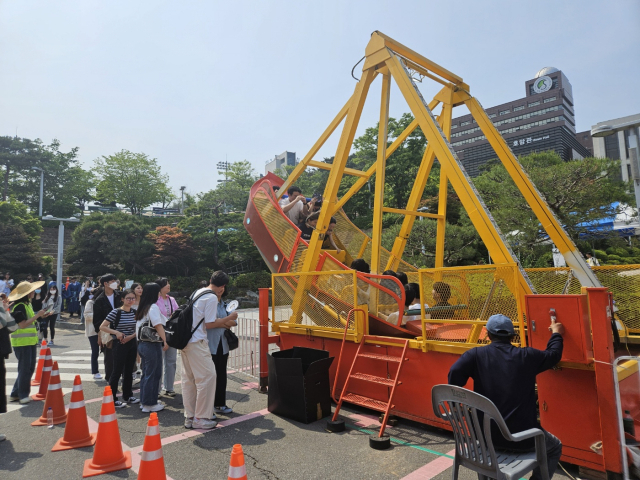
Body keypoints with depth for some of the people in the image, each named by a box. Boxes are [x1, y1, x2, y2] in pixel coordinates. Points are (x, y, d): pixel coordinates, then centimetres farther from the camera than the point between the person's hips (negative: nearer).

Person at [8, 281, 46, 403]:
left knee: (30, 368, 15)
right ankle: (23, 395, 12)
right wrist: (37, 315, -22)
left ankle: (15, 394, 26)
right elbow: (22, 324, -24)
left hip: (30, 341, 10)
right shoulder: (19, 306, -17)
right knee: (24, 369, 0)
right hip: (22, 342, -10)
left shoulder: (27, 304, 12)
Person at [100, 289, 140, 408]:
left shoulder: (135, 312, 5)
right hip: (120, 345, -5)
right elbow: (102, 327, -13)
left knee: (129, 370, 15)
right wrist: (116, 332, -23)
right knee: (117, 371, -1)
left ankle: (128, 395, 27)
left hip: (132, 344, 6)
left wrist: (131, 336, -7)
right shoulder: (116, 312, -12)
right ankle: (112, 398, 11)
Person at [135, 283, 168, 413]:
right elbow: (158, 325, -20)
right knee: (152, 375, 1)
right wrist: (165, 340, -21)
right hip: (152, 345, -9)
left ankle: (145, 401, 26)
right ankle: (149, 404, 8)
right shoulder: (153, 307, -13)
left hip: (142, 344, 9)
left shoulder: (141, 308, 14)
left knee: (146, 374, 17)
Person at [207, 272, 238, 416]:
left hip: (223, 345, 7)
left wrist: (219, 322, -12)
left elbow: (234, 322, 5)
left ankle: (220, 404, 25)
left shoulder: (225, 304, 13)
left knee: (221, 375, 13)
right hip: (209, 345, -6)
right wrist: (227, 319, -15)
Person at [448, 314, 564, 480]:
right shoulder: (527, 355, -3)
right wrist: (556, 334, 37)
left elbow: (455, 373, -21)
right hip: (523, 437, -1)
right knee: (555, 448, 30)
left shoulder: (476, 354, -5)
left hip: (486, 435, 1)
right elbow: (554, 354, 17)